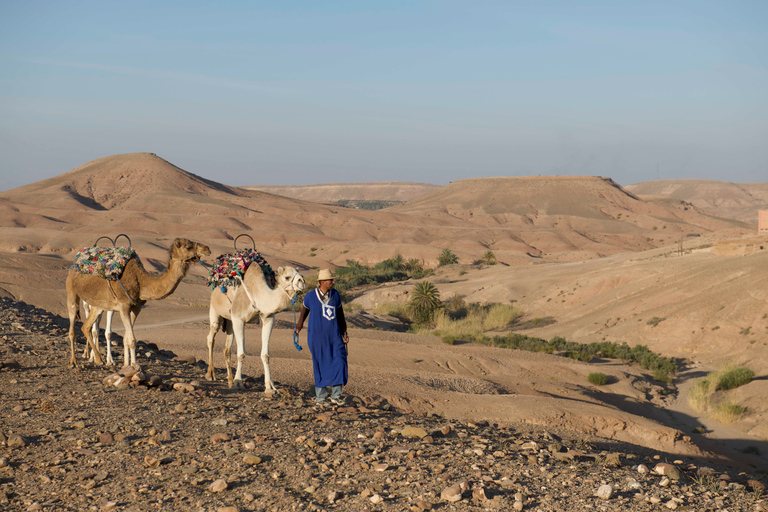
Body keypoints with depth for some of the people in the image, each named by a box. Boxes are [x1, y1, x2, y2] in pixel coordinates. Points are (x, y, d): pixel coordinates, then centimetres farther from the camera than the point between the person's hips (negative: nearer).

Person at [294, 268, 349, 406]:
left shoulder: (335, 294, 4)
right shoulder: (310, 296, -5)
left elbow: (340, 314, 14)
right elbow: (304, 310, 15)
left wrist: (344, 333, 16)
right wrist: (299, 326, 26)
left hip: (334, 335, 2)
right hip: (317, 336, -2)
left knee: (339, 362, -8)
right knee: (320, 365, 1)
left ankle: (336, 395, 1)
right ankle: (320, 397, 14)